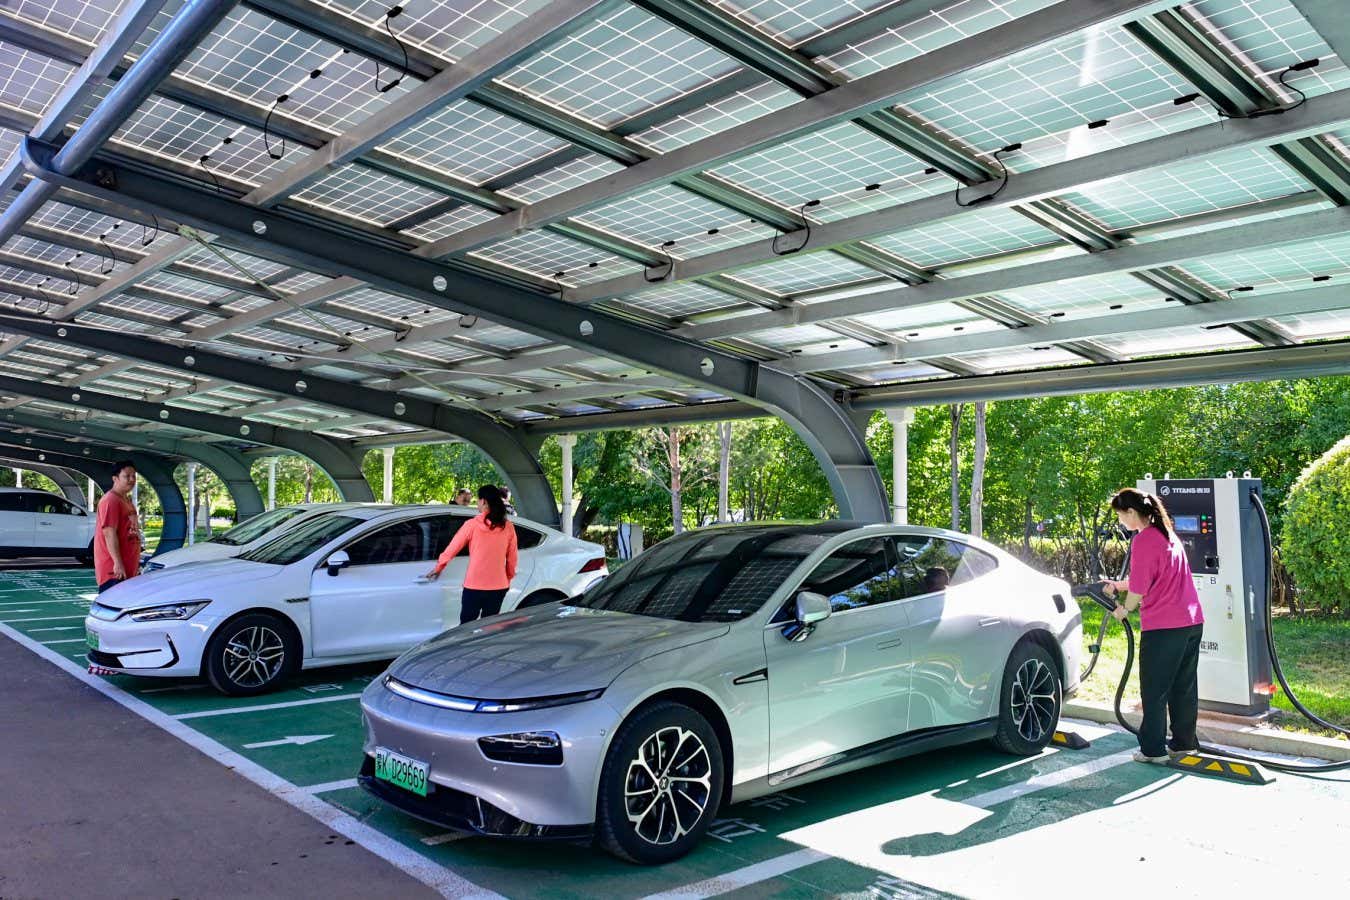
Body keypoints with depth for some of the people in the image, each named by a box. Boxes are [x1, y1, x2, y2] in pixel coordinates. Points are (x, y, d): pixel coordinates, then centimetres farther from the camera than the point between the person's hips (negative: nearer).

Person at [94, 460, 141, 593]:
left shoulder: (127, 500, 18)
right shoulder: (110, 501, -12)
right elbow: (109, 533, -20)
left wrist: (135, 564, 23)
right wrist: (118, 563, -24)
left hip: (129, 568, 10)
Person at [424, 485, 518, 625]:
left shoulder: (472, 525, -8)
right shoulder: (508, 527, -1)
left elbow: (452, 548, 1)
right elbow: (512, 558, 5)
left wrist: (438, 568, 17)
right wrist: (508, 578, 22)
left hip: (474, 586, -2)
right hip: (499, 586, 2)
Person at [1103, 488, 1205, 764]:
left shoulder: (1143, 540, -15)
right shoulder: (1167, 534, 14)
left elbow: (1139, 588, -14)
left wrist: (1125, 609, 3)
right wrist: (1118, 585, 28)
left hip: (1163, 627, -9)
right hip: (1192, 621, 9)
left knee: (1154, 691, 2)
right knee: (1184, 687, 17)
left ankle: (1153, 749, 7)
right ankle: (1184, 742, 26)